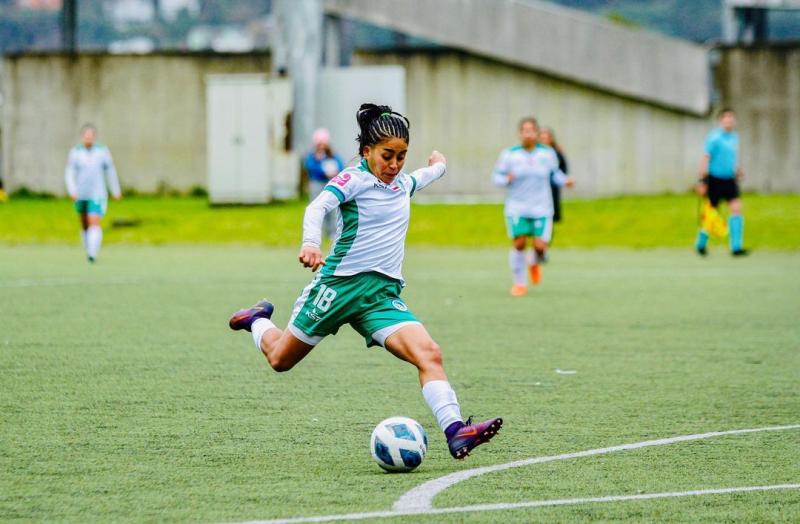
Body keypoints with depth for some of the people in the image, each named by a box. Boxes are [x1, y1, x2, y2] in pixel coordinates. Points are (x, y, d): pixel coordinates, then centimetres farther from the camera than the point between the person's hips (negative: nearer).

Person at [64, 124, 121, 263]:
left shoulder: (102, 151, -5)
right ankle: (89, 250, 35)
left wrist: (116, 191, 14)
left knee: (94, 224, -17)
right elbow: (69, 174, -6)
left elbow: (110, 172, 6)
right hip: (81, 194, 2)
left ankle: (93, 253, -25)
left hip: (97, 195, -2)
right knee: (85, 225, 16)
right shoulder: (75, 152, -4)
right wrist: (72, 191, -20)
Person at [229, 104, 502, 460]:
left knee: (429, 354, -21)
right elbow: (318, 206, -29)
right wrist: (311, 242, -48)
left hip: (383, 295, 5)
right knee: (281, 359, 15)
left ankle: (455, 433, -33)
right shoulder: (354, 179, -10)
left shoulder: (402, 184, 13)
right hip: (340, 282, -5)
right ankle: (258, 320, 49)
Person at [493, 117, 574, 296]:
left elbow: (554, 172, 16)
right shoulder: (509, 154, -4)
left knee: (540, 246, -9)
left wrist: (565, 181, -3)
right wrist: (507, 179, -20)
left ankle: (534, 262, 29)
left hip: (541, 209, 1)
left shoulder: (548, 153, 1)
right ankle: (519, 283, 8)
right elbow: (497, 177, 1)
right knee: (519, 243, -10)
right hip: (517, 208, -1)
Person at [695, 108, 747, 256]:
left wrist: (737, 171, 10)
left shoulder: (734, 136, 10)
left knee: (736, 208, -11)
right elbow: (706, 158, -13)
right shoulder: (714, 137, -12)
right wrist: (702, 181, -16)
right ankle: (701, 244, 27)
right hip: (715, 179, -6)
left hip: (730, 179, 6)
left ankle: (736, 247, -14)